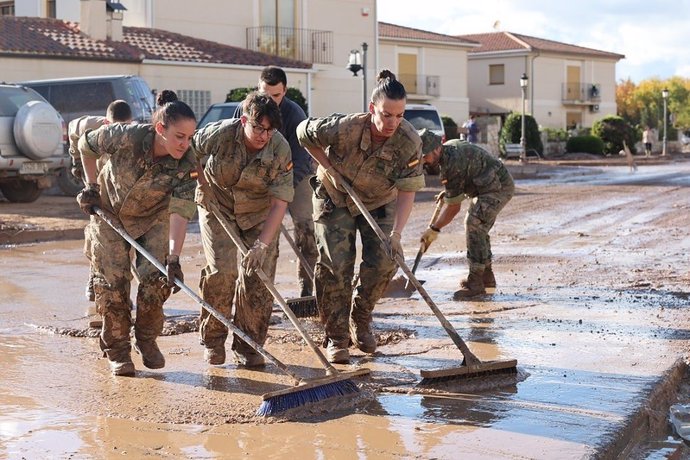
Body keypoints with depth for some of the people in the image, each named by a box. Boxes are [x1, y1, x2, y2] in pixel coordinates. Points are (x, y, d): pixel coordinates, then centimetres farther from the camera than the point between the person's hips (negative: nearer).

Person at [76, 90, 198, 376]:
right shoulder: (125, 137, -33)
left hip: (152, 218, 1)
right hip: (109, 211, -1)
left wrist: (174, 258, -44)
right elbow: (85, 144, -12)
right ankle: (117, 351, 11)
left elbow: (179, 213, -35)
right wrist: (91, 186, -9)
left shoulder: (186, 166, -29)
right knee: (113, 280, -3)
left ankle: (147, 341, 15)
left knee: (156, 278, -9)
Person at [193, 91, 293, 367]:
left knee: (258, 275, -8)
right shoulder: (219, 134, -26)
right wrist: (201, 186, -5)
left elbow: (280, 203, -24)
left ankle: (248, 346, 7)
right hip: (217, 206, -1)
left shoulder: (280, 150, -24)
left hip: (259, 213, 1)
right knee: (222, 271, -14)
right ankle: (212, 340, 6)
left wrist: (262, 244, -32)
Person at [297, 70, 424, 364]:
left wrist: (396, 234, -36)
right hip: (335, 198, -2)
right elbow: (304, 132, -16)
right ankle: (336, 337, 1)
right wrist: (329, 168, -17)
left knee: (383, 262, -10)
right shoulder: (346, 128, -33)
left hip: (378, 203, 2)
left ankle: (360, 321, 15)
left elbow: (407, 191, -25)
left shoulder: (409, 143, -27)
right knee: (335, 266, -10)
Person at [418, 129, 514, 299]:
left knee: (474, 225, -20)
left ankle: (475, 282, -21)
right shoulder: (450, 146, 2)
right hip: (489, 186, 11)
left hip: (499, 187, -11)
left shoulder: (452, 165, -27)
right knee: (478, 227, 16)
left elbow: (454, 208, -20)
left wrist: (434, 229, -12)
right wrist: (449, 192, 19)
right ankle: (486, 275, 26)